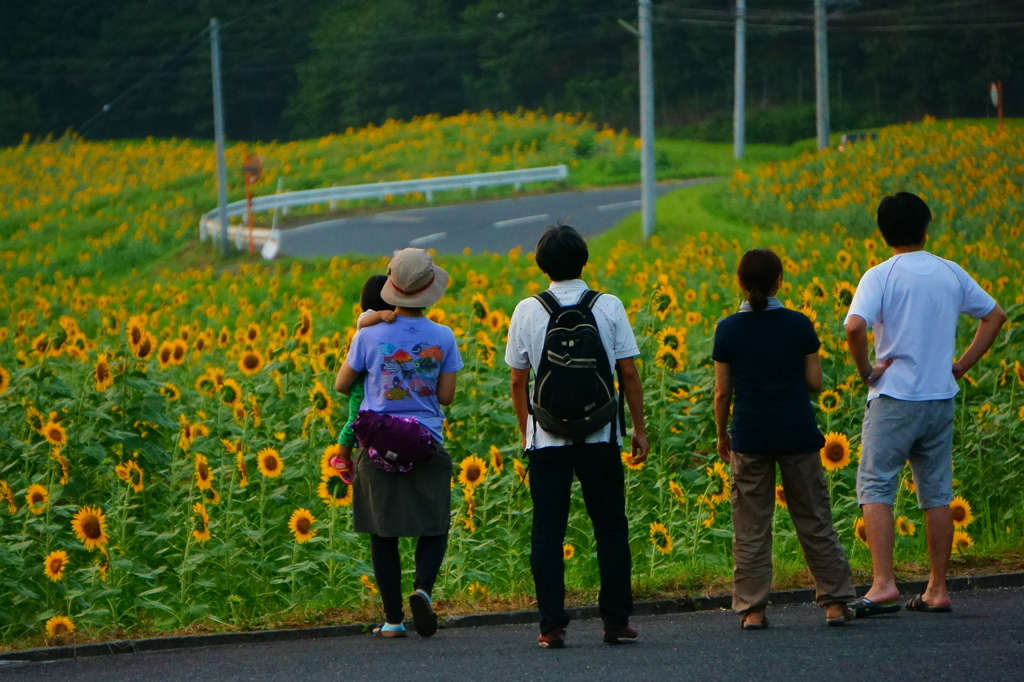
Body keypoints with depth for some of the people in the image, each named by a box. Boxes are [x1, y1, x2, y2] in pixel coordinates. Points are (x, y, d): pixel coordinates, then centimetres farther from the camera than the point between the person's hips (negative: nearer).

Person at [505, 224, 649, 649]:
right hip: (600, 436, 0)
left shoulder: (527, 312, -1)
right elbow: (629, 375, 0)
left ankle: (552, 626, -2)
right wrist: (639, 429, 8)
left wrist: (525, 431, 16)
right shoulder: (609, 307, -2)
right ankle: (616, 622, 7)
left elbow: (518, 381, 4)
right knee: (611, 529, 8)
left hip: (546, 438, 0)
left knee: (547, 532, 3)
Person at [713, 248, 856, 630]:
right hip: (798, 433, 1)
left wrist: (722, 436, 12)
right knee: (814, 520, 8)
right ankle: (835, 602, 10)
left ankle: (752, 609, 2)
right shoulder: (799, 326, -3)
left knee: (751, 527, 4)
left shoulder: (728, 330, -3)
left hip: (750, 437, 0)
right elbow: (815, 382, -1)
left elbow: (722, 392, -1)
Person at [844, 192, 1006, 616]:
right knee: (937, 493, 10)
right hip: (940, 398, 5)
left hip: (894, 397, -5)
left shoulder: (880, 277, -10)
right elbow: (995, 315, 15)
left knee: (876, 488, -2)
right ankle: (937, 589, 13)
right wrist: (962, 365, 14)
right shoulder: (951, 274, 6)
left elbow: (854, 327, -25)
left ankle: (883, 584, -16)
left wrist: (866, 370, -10)